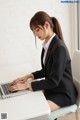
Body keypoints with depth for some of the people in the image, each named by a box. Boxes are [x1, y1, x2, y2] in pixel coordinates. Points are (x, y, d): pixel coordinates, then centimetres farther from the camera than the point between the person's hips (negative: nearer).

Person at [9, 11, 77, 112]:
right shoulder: (47, 45, 1)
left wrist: (27, 85, -23)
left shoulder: (59, 47, -25)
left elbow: (53, 81, -25)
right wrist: (29, 76, -1)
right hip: (51, 88, 8)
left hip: (63, 93, -8)